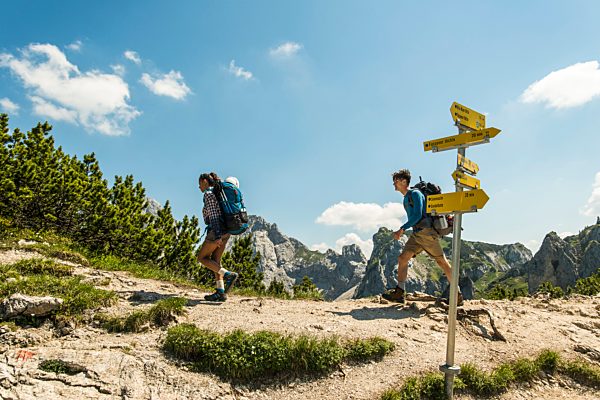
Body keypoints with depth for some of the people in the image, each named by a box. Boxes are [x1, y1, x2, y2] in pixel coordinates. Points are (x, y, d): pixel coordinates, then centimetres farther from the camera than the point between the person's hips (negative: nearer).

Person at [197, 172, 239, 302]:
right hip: (225, 231, 9)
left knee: (202, 258, 3)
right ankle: (220, 292, 4)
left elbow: (213, 215, -17)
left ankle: (228, 275, -12)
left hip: (217, 230, -9)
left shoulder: (208, 193, -8)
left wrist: (217, 236, -23)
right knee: (215, 261, 10)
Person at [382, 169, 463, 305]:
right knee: (402, 258, -3)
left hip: (427, 232, -9)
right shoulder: (406, 199, 18)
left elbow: (417, 216, -17)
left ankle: (458, 295, 9)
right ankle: (399, 293, -3)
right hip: (416, 234, 9)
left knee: (442, 261, 0)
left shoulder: (415, 194, -8)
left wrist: (402, 229, -18)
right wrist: (402, 231, 17)